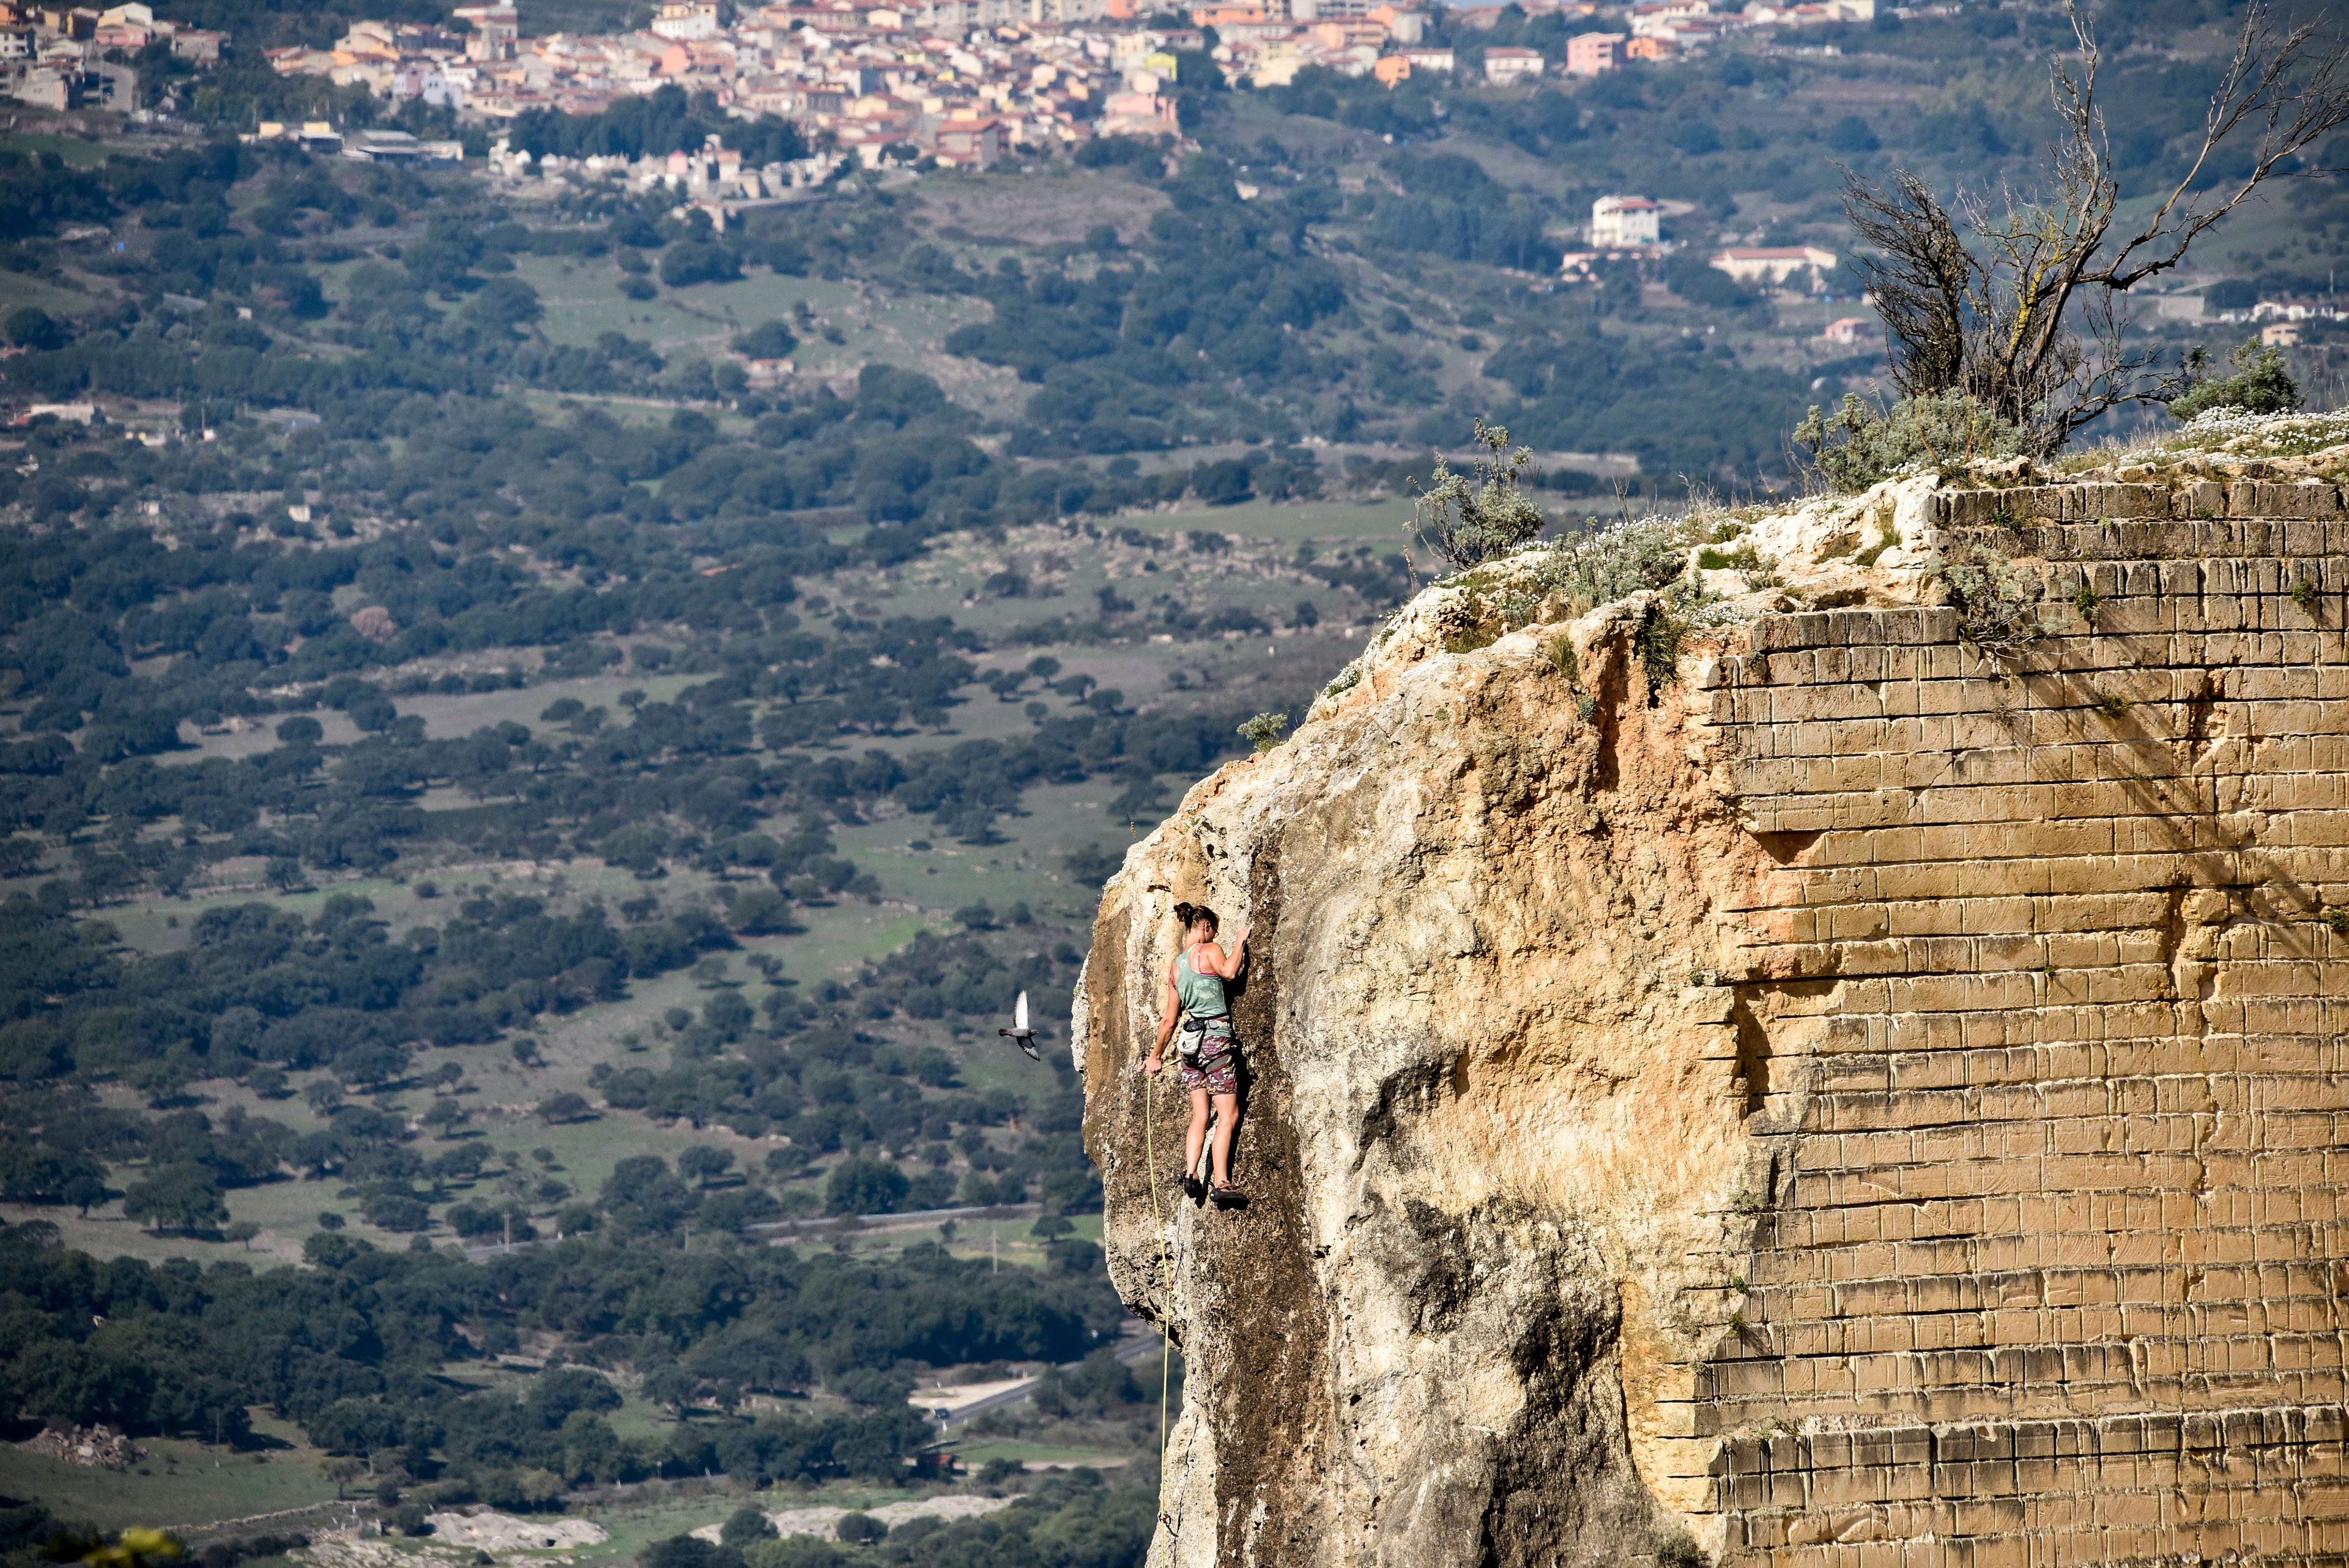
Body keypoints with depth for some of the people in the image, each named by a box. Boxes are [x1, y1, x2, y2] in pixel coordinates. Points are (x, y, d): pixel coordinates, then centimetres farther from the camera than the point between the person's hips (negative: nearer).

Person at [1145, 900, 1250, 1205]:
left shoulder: (1175, 967, 14)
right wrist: (1240, 942, -8)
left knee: (1200, 1116, 10)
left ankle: (1190, 1173, -6)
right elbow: (1229, 971, -24)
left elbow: (1170, 1020, 17)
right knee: (1228, 1115, -5)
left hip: (1191, 1042, 7)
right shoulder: (1209, 951, -5)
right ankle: (1222, 1183, -11)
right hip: (1216, 1040, -7)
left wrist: (1157, 1054, 27)